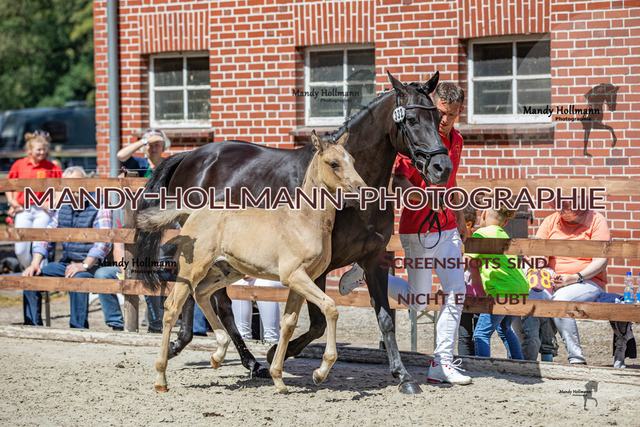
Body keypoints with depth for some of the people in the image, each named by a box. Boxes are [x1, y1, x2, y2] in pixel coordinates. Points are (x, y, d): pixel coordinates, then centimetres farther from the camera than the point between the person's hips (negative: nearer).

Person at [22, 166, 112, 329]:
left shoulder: (99, 209, -4)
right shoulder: (62, 210, 15)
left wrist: (84, 265, -29)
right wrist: (35, 263, -5)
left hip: (91, 265, -6)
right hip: (65, 263, 6)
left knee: (76, 278, -38)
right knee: (31, 277, -12)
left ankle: (78, 328, -31)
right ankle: (33, 326, -4)